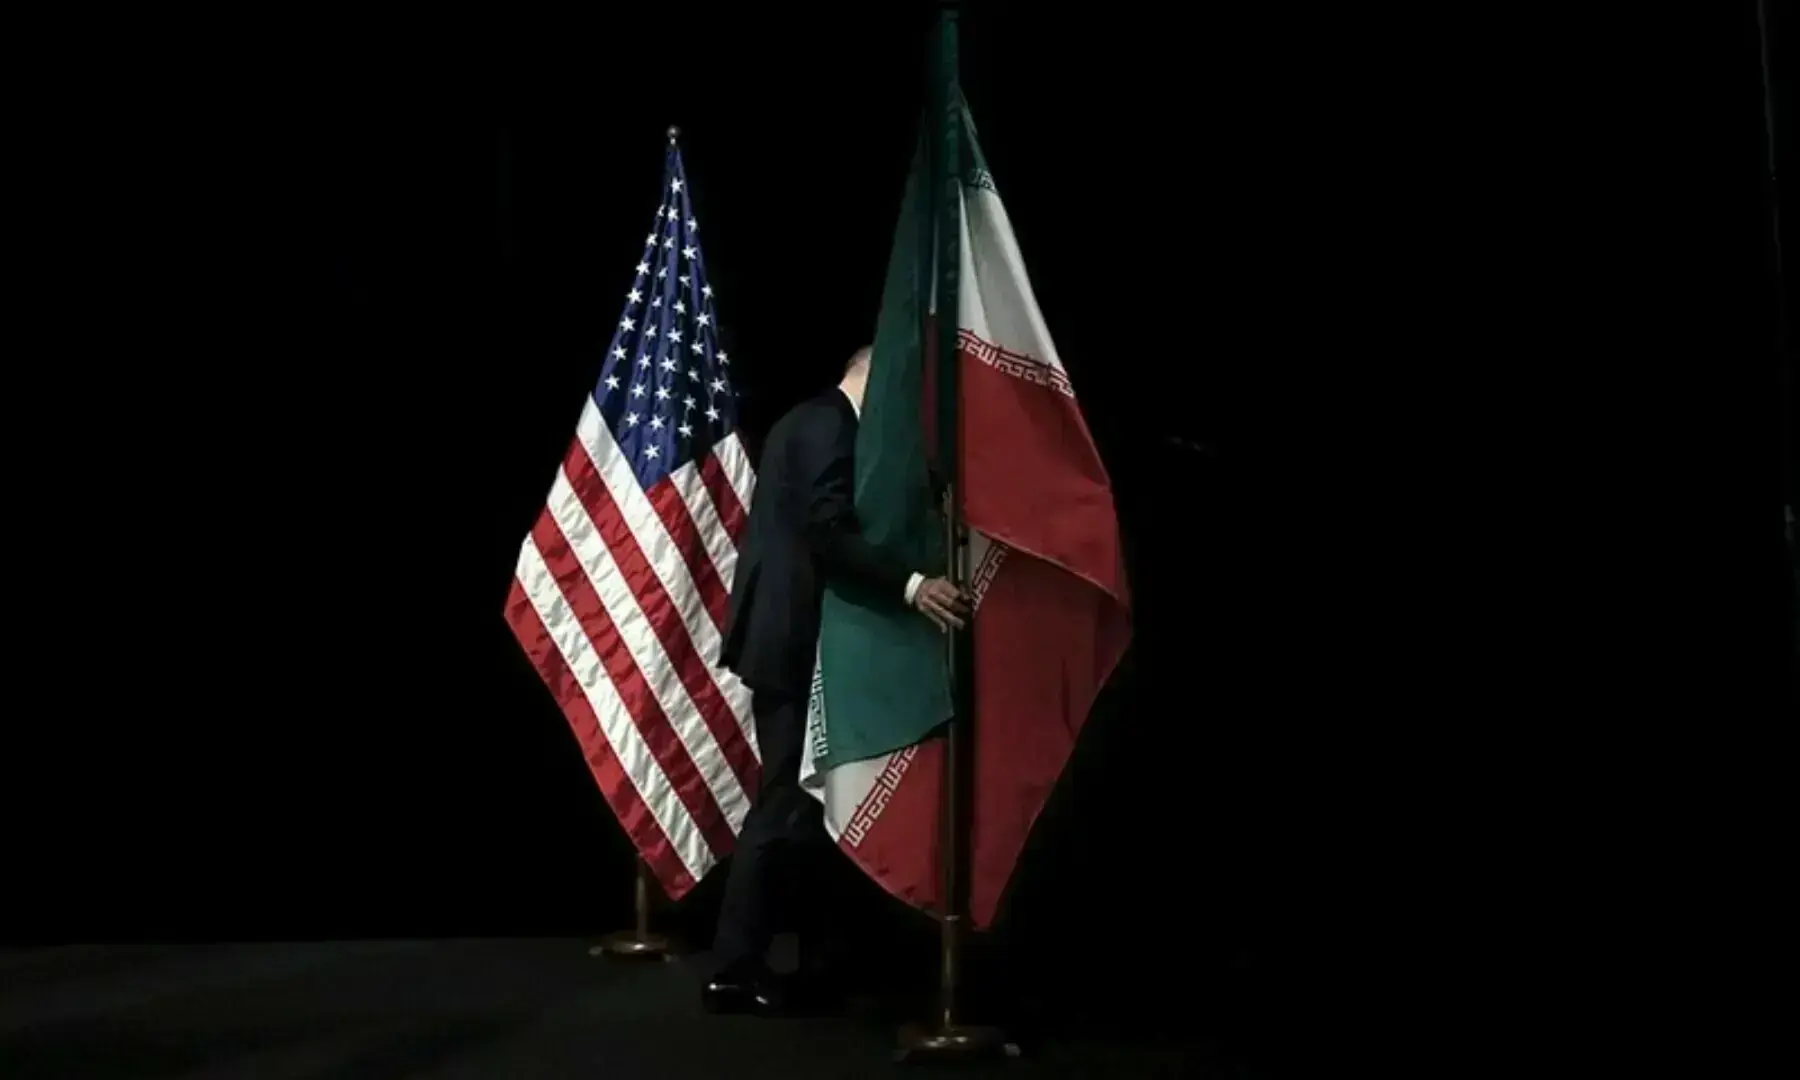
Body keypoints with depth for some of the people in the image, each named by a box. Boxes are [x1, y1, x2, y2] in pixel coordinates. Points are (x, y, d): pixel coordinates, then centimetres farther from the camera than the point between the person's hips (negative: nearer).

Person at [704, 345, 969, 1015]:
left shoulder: (811, 420, 19)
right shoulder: (830, 424, -12)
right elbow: (829, 531, -24)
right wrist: (910, 585, -31)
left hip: (787, 634, 11)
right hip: (796, 640, -11)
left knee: (793, 800, 12)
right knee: (787, 805, -6)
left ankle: (818, 952, 19)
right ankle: (735, 972, -1)